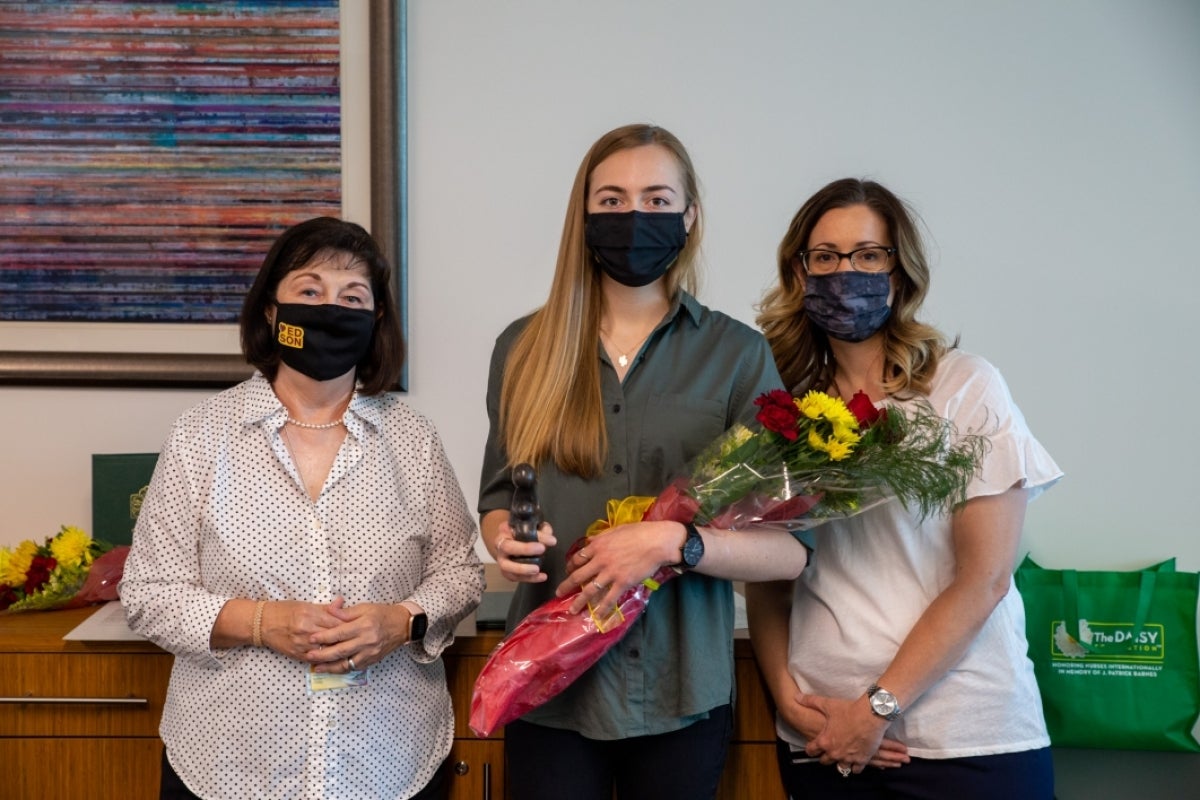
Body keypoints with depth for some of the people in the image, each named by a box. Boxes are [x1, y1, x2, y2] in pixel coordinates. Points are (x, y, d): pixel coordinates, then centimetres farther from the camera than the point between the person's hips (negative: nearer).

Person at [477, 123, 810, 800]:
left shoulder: (737, 354, -4)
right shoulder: (525, 347, 3)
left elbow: (793, 548, -6)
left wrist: (675, 542, -21)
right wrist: (504, 537, -8)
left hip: (680, 692, -1)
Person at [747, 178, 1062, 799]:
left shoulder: (966, 387, -6)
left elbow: (983, 578, -10)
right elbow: (765, 577, 6)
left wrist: (878, 705, -11)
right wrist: (788, 697, -7)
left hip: (965, 739, -2)